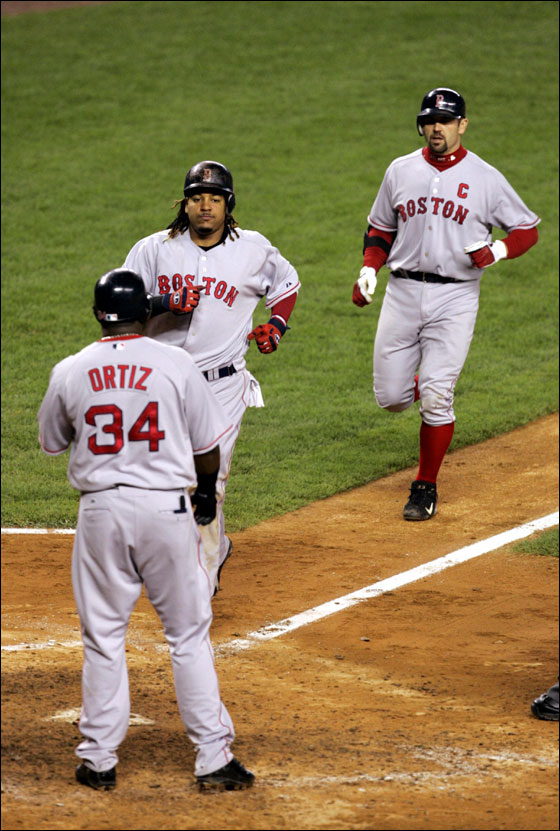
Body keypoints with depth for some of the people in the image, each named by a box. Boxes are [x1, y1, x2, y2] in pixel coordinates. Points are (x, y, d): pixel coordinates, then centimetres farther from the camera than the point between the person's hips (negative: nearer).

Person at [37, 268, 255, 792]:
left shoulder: (70, 373, 0)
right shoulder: (175, 364, -4)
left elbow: (52, 443, 15)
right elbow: (207, 447, 2)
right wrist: (206, 494, 21)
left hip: (101, 509, 1)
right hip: (166, 507, -1)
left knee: (103, 637, 10)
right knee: (189, 634, 7)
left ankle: (98, 760, 12)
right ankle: (213, 757, 5)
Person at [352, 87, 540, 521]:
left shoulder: (485, 178, -1)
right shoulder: (401, 171, 8)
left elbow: (528, 228, 5)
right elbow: (380, 229, 18)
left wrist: (498, 249, -15)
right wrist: (369, 269, 1)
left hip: (455, 298, -3)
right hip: (402, 292, 3)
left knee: (436, 399, -9)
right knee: (391, 397, 2)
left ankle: (426, 488, 5)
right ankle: (432, 389, 37)